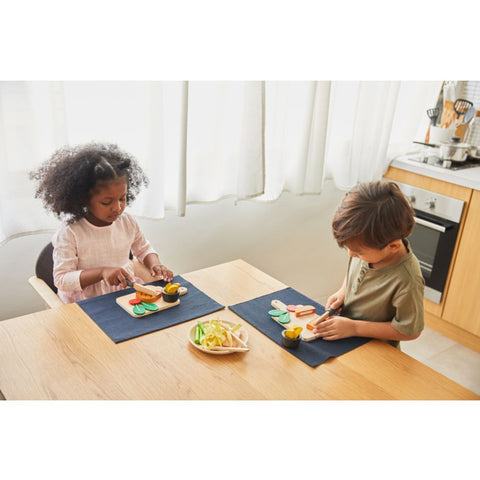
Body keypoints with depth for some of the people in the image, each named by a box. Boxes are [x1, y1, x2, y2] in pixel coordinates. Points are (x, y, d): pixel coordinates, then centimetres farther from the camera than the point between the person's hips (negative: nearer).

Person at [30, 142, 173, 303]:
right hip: (86, 305, -3)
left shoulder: (127, 222, 2)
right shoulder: (69, 234, -14)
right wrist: (101, 272, -27)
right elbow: (61, 279, -14)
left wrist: (154, 264, -3)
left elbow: (143, 249, 19)